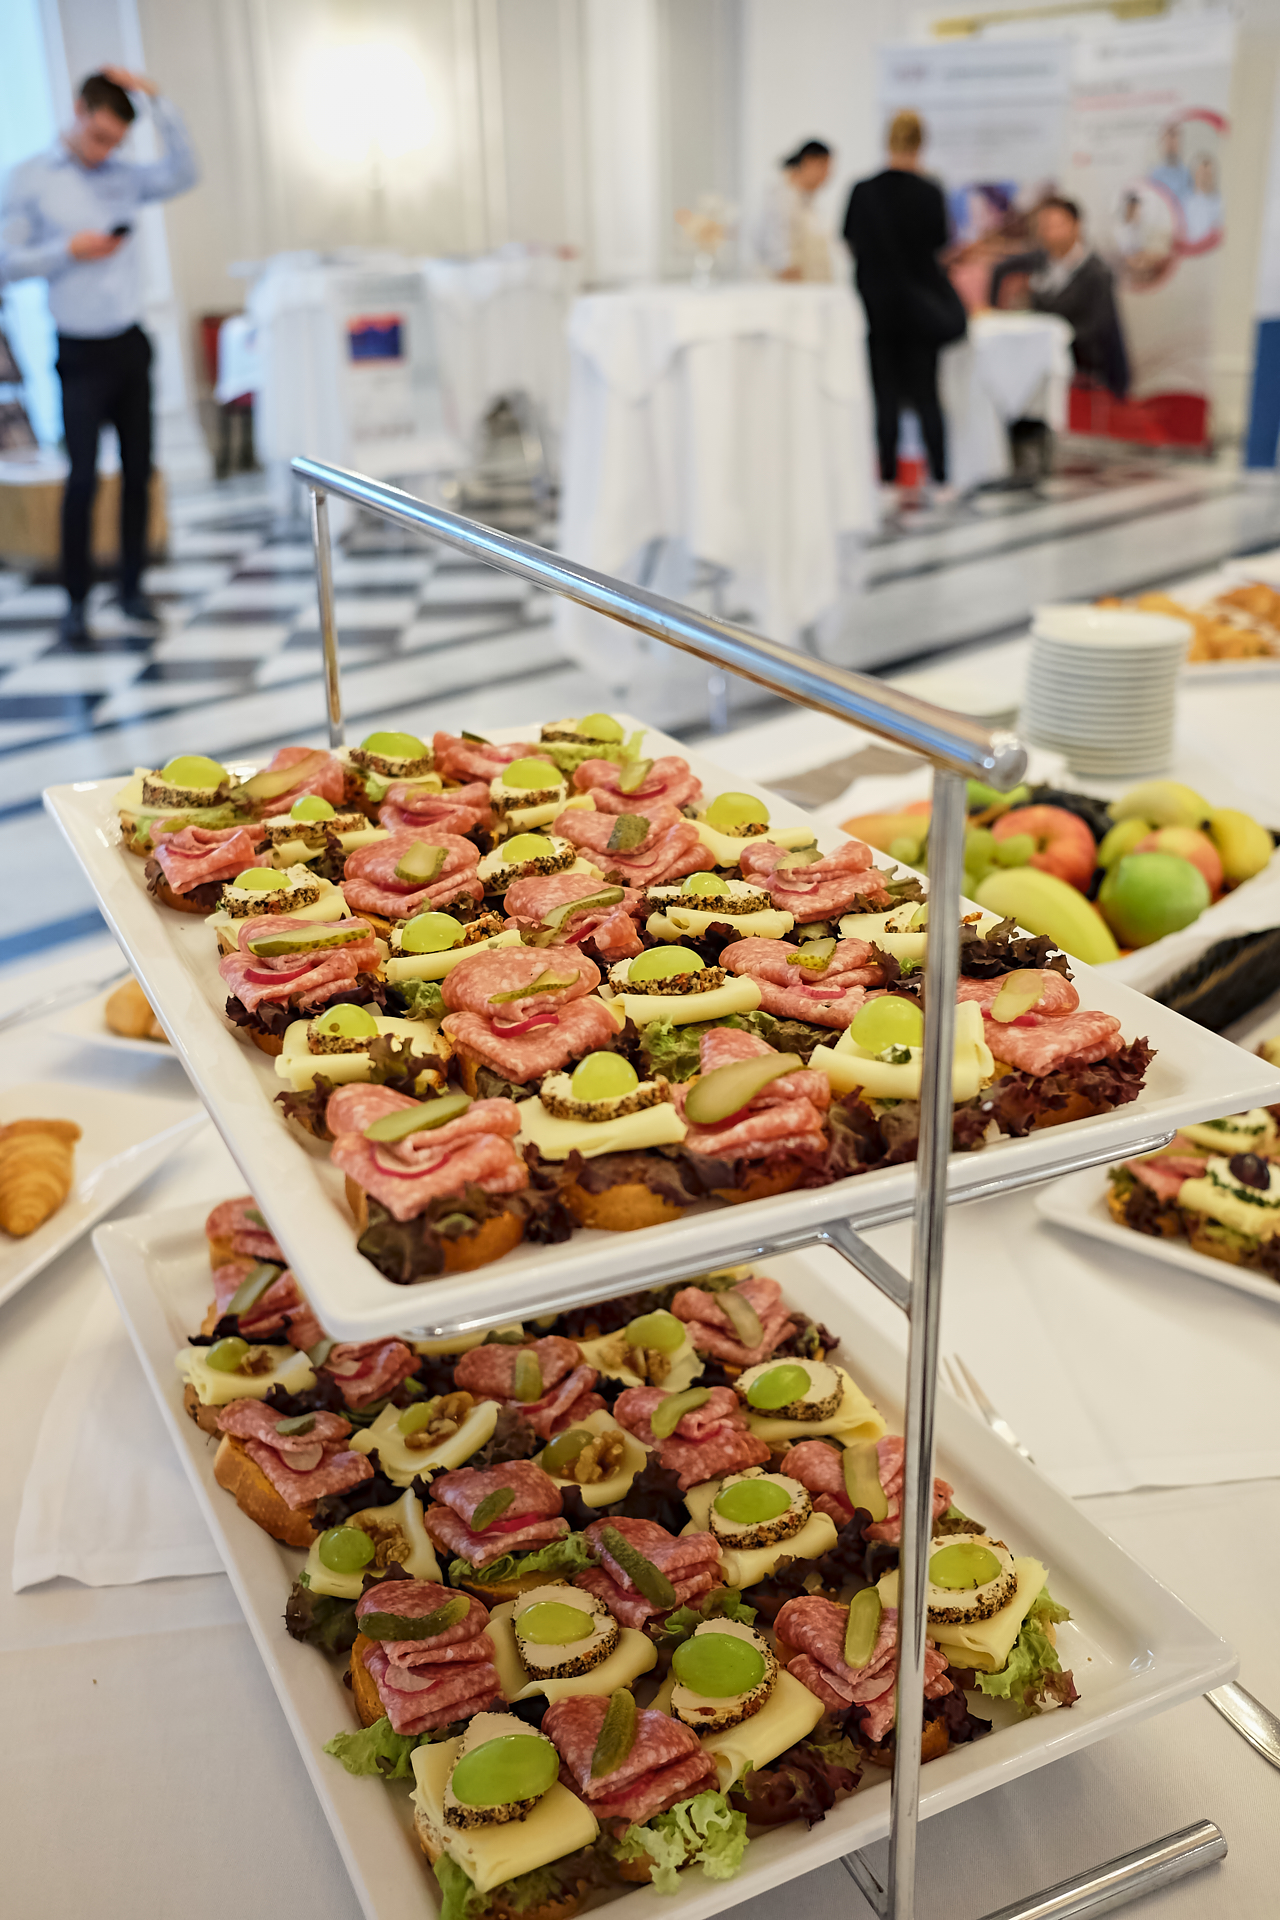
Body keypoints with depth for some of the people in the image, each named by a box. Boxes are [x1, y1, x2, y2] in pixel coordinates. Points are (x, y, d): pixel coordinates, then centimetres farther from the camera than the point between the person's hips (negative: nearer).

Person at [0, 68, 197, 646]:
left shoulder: (123, 176, 8)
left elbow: (182, 174, -6)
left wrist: (157, 100, -9)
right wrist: (69, 250, -14)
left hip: (130, 345, 4)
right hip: (81, 353, -4)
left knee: (138, 470, 7)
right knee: (83, 477, -8)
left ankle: (132, 586, 19)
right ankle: (75, 603, 0)